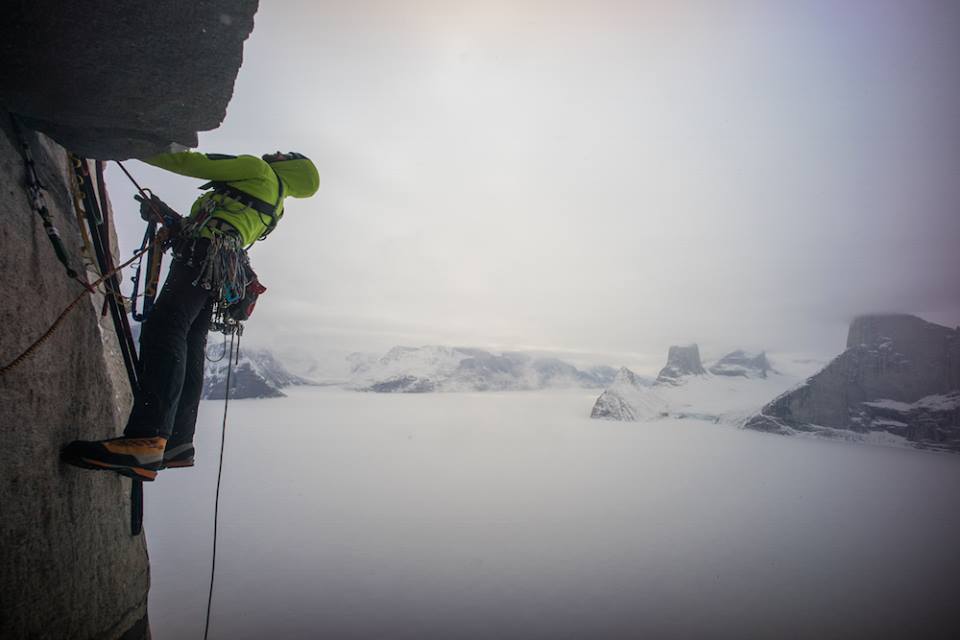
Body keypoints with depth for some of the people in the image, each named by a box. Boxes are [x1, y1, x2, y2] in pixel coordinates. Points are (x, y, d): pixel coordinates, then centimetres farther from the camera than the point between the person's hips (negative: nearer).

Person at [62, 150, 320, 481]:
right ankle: (177, 443, 4)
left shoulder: (258, 169, 9)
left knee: (165, 329, -24)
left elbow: (192, 162, 5)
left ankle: (147, 439, -40)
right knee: (190, 348, 5)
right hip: (223, 275, 9)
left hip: (205, 254, -9)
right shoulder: (275, 207, 30)